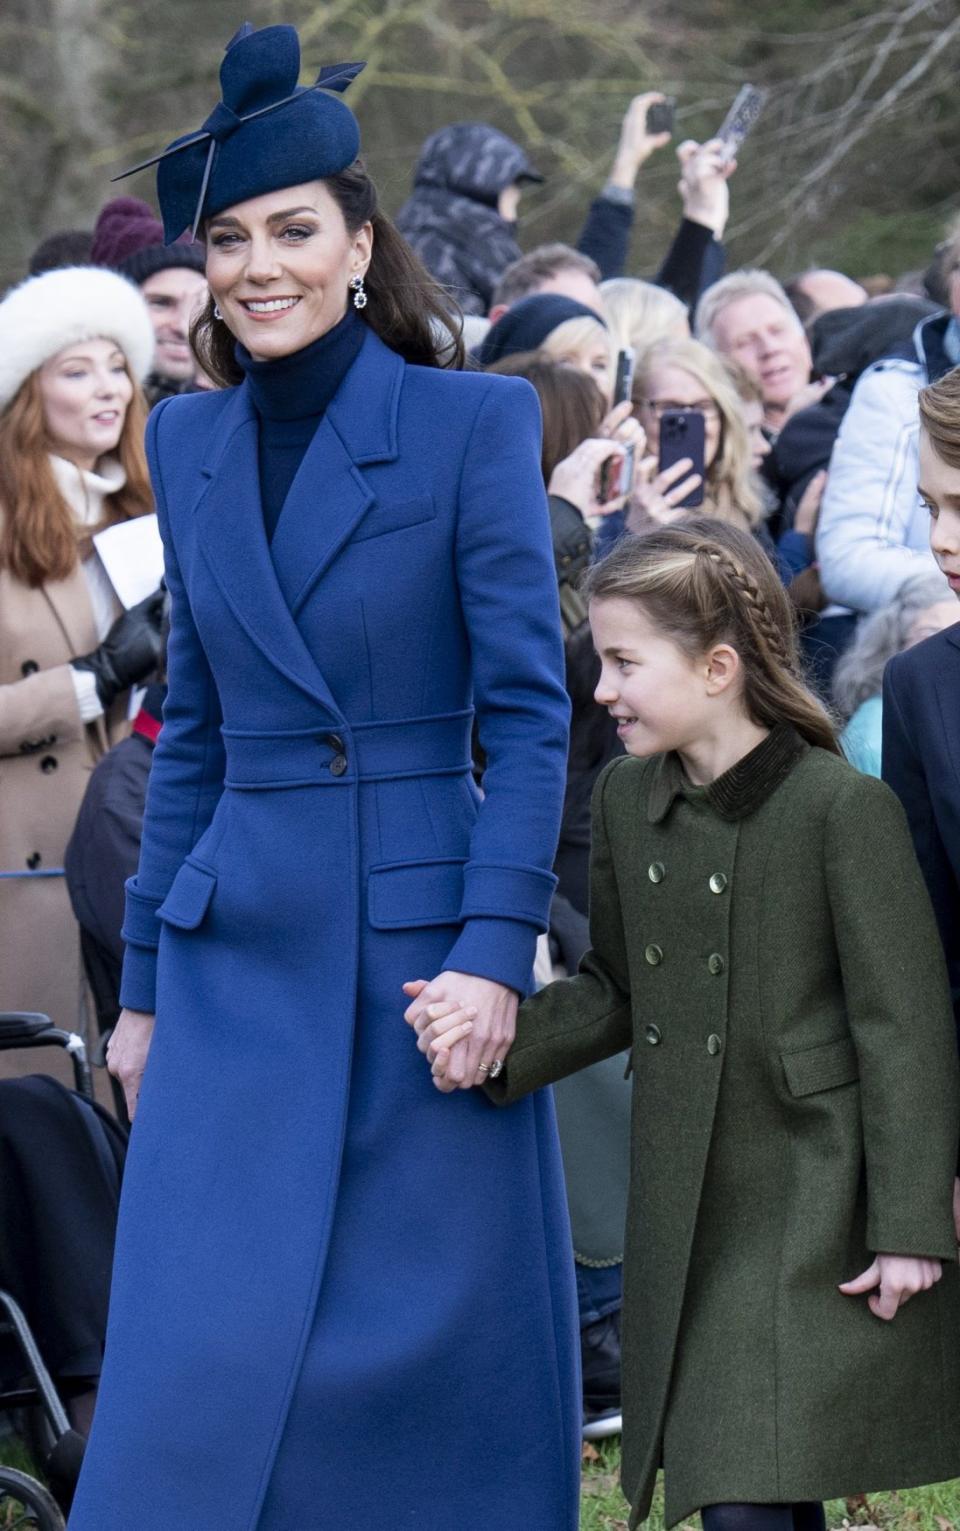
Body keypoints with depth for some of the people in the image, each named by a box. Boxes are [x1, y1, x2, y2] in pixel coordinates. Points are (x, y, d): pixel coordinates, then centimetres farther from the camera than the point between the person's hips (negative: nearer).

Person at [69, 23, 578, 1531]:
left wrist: (497, 946, -16)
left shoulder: (475, 423, -5)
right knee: (202, 1361, -2)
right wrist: (144, 985, 14)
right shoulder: (189, 445, 10)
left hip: (426, 946, -4)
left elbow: (530, 709, -7)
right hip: (238, 960, 4)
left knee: (443, 1352, 2)